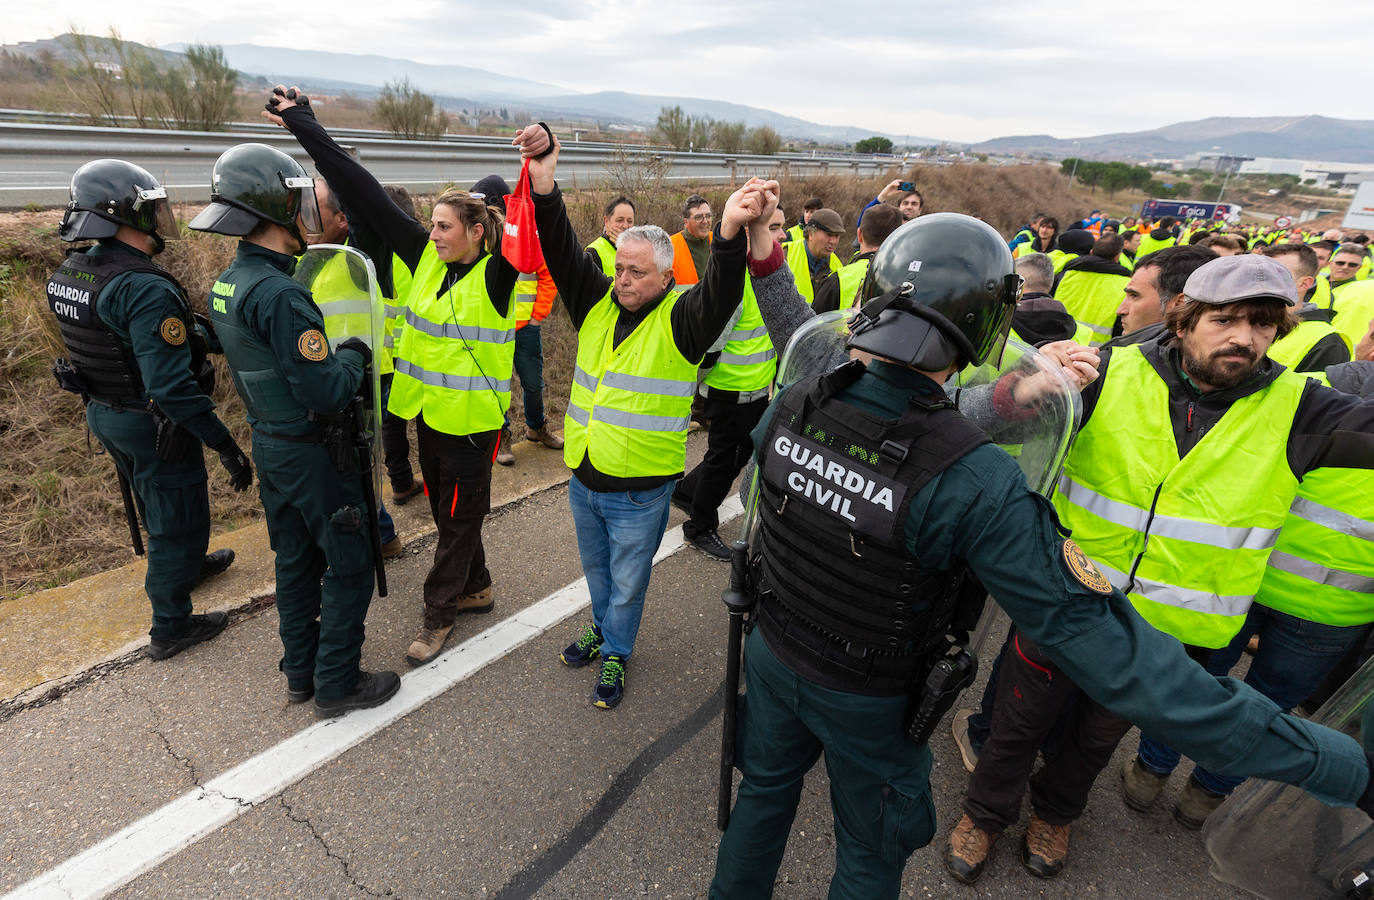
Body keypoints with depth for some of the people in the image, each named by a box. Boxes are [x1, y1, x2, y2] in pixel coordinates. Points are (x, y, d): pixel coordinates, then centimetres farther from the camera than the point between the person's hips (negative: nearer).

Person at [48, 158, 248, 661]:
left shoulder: (68, 273, 1)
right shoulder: (146, 290, -29)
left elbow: (96, 344, 14)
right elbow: (172, 386, -33)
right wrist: (225, 446, -29)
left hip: (101, 412, 9)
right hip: (153, 425, -9)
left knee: (156, 504, 29)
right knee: (177, 520, 8)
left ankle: (187, 566, 55)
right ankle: (170, 628, 23)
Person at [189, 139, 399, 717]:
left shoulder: (227, 283, 5)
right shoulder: (280, 295, -25)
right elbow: (328, 392, -26)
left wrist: (332, 354, 10)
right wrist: (355, 354, -8)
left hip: (269, 444, 9)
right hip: (312, 452, -9)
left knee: (295, 561, 20)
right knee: (348, 566, 6)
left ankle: (300, 672, 35)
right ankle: (336, 686, 19)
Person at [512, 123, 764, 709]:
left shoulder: (680, 319, -13)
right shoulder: (598, 302, 1)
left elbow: (720, 295, -32)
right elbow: (563, 253, -7)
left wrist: (729, 236, -51)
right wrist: (545, 191, -24)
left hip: (640, 489, -5)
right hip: (583, 477, 5)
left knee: (627, 580, 15)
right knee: (596, 567, 26)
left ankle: (615, 652, 38)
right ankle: (603, 628, 51)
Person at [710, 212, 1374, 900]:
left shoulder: (790, 405, -20)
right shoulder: (975, 483, -36)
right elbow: (1115, 656, -31)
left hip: (773, 656, 4)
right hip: (867, 701, -3)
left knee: (765, 787, 31)